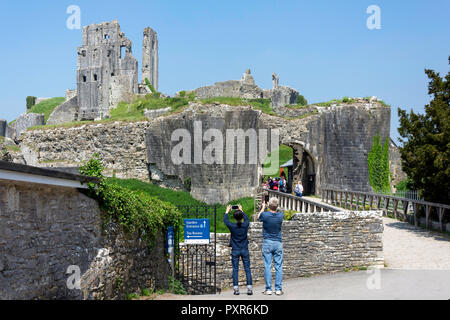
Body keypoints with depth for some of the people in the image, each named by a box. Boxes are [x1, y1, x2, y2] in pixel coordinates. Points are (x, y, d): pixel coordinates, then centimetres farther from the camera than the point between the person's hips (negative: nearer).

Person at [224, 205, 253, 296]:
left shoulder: (232, 226, -10)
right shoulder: (245, 225, -6)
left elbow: (225, 220, 10)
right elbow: (247, 218, 18)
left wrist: (227, 211, 25)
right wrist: (241, 211, 31)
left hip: (235, 250, -1)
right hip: (245, 250, 1)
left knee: (235, 270, 3)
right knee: (247, 269, 3)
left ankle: (236, 289, -1)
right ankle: (249, 288, -1)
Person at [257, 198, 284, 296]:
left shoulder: (265, 215, -9)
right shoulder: (280, 215, -5)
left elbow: (258, 217, 16)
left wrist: (263, 207, 29)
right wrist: (274, 207, 33)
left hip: (267, 243, -1)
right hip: (278, 243, 1)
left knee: (267, 267, 1)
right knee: (278, 267, 3)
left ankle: (268, 289, 1)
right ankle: (278, 289, 2)